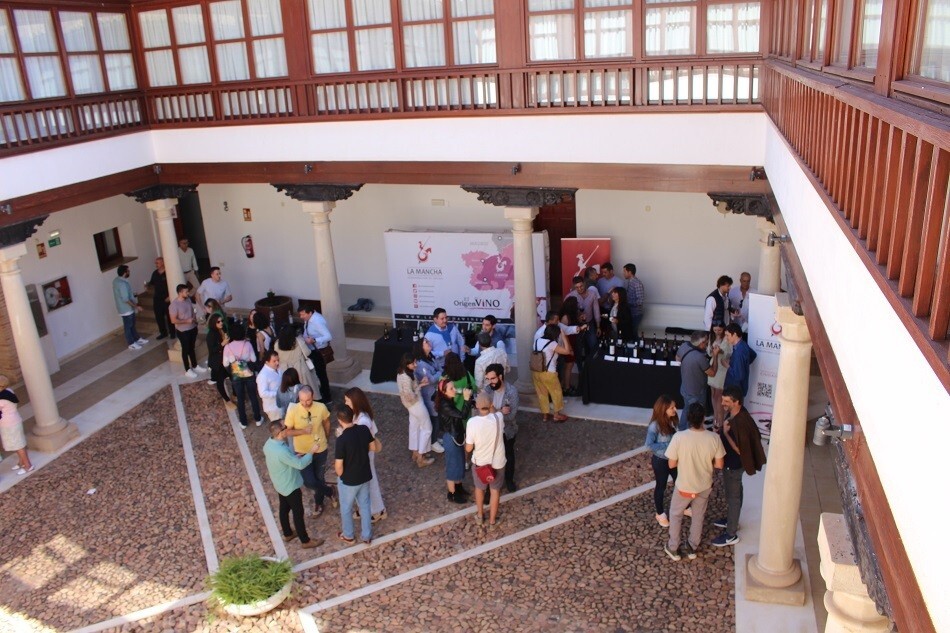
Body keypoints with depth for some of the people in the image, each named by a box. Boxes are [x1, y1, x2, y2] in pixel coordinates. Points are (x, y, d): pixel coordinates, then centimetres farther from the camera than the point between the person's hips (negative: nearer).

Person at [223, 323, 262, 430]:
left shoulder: (228, 347, -11)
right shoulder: (247, 344, -11)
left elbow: (225, 364, -6)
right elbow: (254, 359, -4)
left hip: (236, 376, 0)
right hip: (249, 374, 0)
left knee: (240, 399, 13)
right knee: (253, 396, 15)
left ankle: (243, 422, 24)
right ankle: (258, 419, 26)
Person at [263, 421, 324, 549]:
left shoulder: (269, 443, -10)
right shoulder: (281, 451, -39)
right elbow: (300, 465, -28)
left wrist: (294, 457, 4)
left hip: (280, 484, 9)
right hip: (290, 486, -9)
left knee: (283, 509, 26)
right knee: (298, 513, 9)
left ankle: (288, 534, 47)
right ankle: (305, 541, 26)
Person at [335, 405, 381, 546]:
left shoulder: (342, 439, -29)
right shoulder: (364, 429, -12)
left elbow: (338, 466, -22)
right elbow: (375, 448, 4)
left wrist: (340, 476, 0)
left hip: (349, 480, -5)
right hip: (365, 476, 5)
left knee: (346, 508, 20)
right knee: (365, 505, 23)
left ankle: (348, 536, 40)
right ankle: (367, 536, 37)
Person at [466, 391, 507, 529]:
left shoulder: (472, 422, -28)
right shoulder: (499, 417, -24)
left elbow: (468, 449, -17)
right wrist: (489, 404, 1)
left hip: (479, 462, 0)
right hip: (497, 462, 1)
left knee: (479, 488, 27)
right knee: (495, 490, 23)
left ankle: (479, 515, 46)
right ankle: (492, 520, 38)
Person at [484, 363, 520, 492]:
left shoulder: (512, 392, -26)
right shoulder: (487, 390, -15)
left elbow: (511, 416, -28)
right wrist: (500, 411, -31)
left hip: (508, 430, -2)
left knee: (508, 455, 19)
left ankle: (509, 479, 42)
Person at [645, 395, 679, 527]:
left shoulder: (671, 420, -9)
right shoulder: (655, 425, -29)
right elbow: (649, 445, -29)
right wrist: (667, 445, -29)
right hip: (660, 461, -6)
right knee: (661, 486, 14)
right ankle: (660, 514, 37)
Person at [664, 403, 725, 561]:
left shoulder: (679, 437, -28)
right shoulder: (714, 438, -21)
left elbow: (671, 464, -17)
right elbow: (719, 464, -9)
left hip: (684, 486, -2)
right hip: (704, 486, 2)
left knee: (675, 515, 24)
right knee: (698, 517, 26)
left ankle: (673, 548, 37)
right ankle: (692, 548, 43)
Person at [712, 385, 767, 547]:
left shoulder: (740, 422, -33)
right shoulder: (733, 414, -4)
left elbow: (739, 449, -28)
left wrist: (725, 433, -28)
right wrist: (722, 432, -2)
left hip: (734, 465, -9)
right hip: (729, 462, 9)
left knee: (733, 496, 5)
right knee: (730, 493, 26)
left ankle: (731, 535, 18)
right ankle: (731, 520, 46)